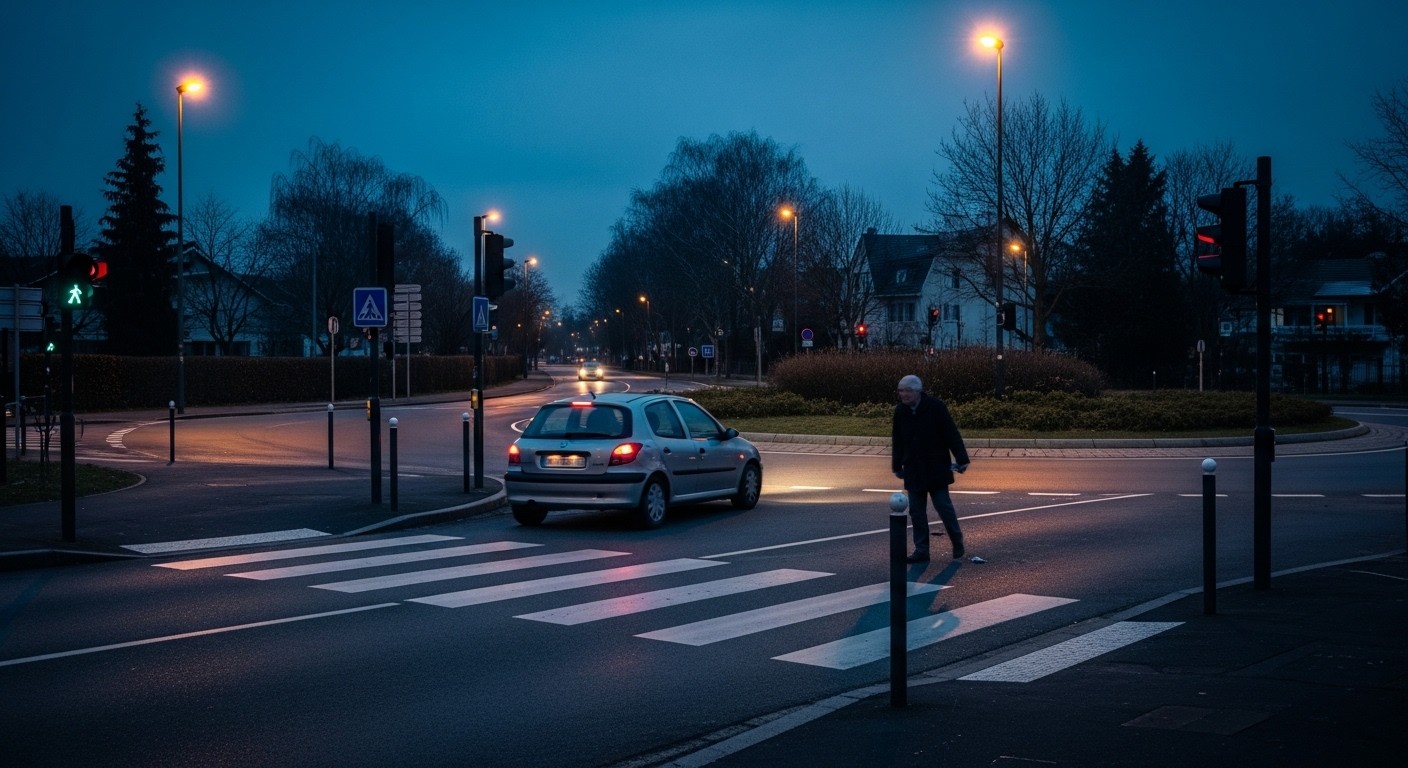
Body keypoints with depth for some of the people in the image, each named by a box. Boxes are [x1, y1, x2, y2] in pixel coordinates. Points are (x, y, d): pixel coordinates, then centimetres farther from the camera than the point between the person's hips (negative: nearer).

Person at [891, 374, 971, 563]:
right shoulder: (900, 411, 5)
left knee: (943, 505, -2)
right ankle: (921, 550, 11)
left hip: (936, 468, -5)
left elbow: (951, 434, -10)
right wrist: (897, 466, 16)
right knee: (916, 511, 4)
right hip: (913, 470, 5)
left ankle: (957, 542, 19)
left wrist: (961, 459, -13)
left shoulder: (936, 406, -10)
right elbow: (897, 440, 14)